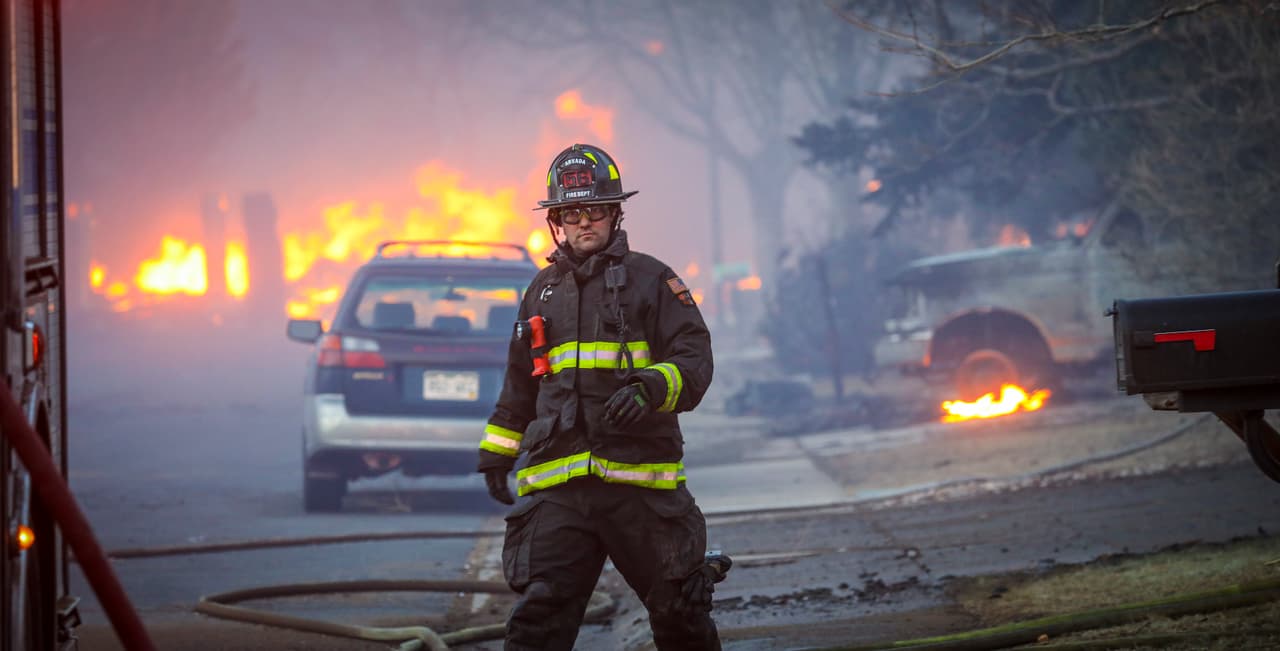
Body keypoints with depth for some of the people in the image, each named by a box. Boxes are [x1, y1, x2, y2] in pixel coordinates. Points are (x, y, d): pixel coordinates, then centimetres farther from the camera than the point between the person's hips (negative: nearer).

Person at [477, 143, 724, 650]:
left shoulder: (650, 280, 5)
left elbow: (694, 359, -4)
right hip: (557, 489, 3)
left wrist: (651, 388, -23)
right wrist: (497, 452, 29)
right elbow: (519, 381, 30)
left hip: (640, 481, -3)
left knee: (679, 610, 7)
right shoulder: (543, 290, 19)